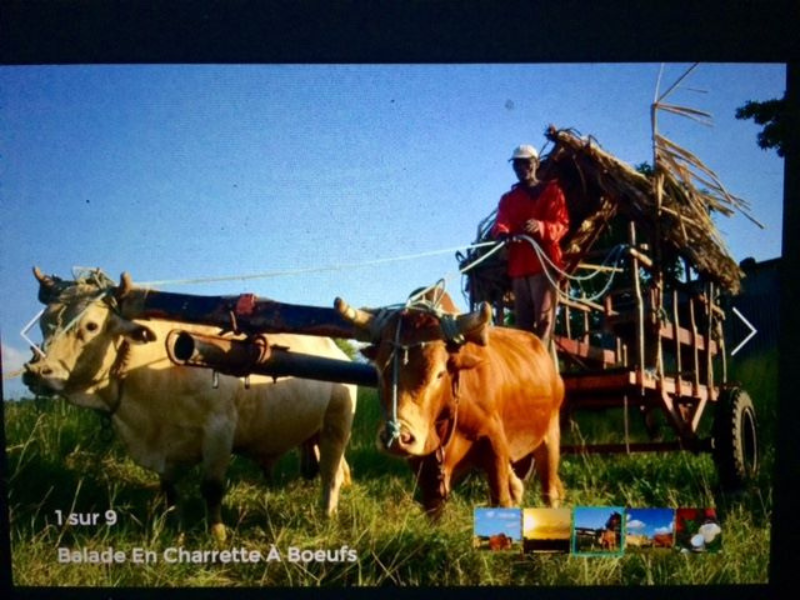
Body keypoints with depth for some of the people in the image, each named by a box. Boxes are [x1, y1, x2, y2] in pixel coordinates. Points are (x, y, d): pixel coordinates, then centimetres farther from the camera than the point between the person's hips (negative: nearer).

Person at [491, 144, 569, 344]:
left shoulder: (552, 191, 13)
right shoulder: (508, 198, 21)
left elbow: (562, 224, 1)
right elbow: (500, 224, 3)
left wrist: (540, 227, -22)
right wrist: (502, 233, -24)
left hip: (545, 262, -4)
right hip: (518, 265, 4)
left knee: (543, 318, -12)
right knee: (522, 320, 1)